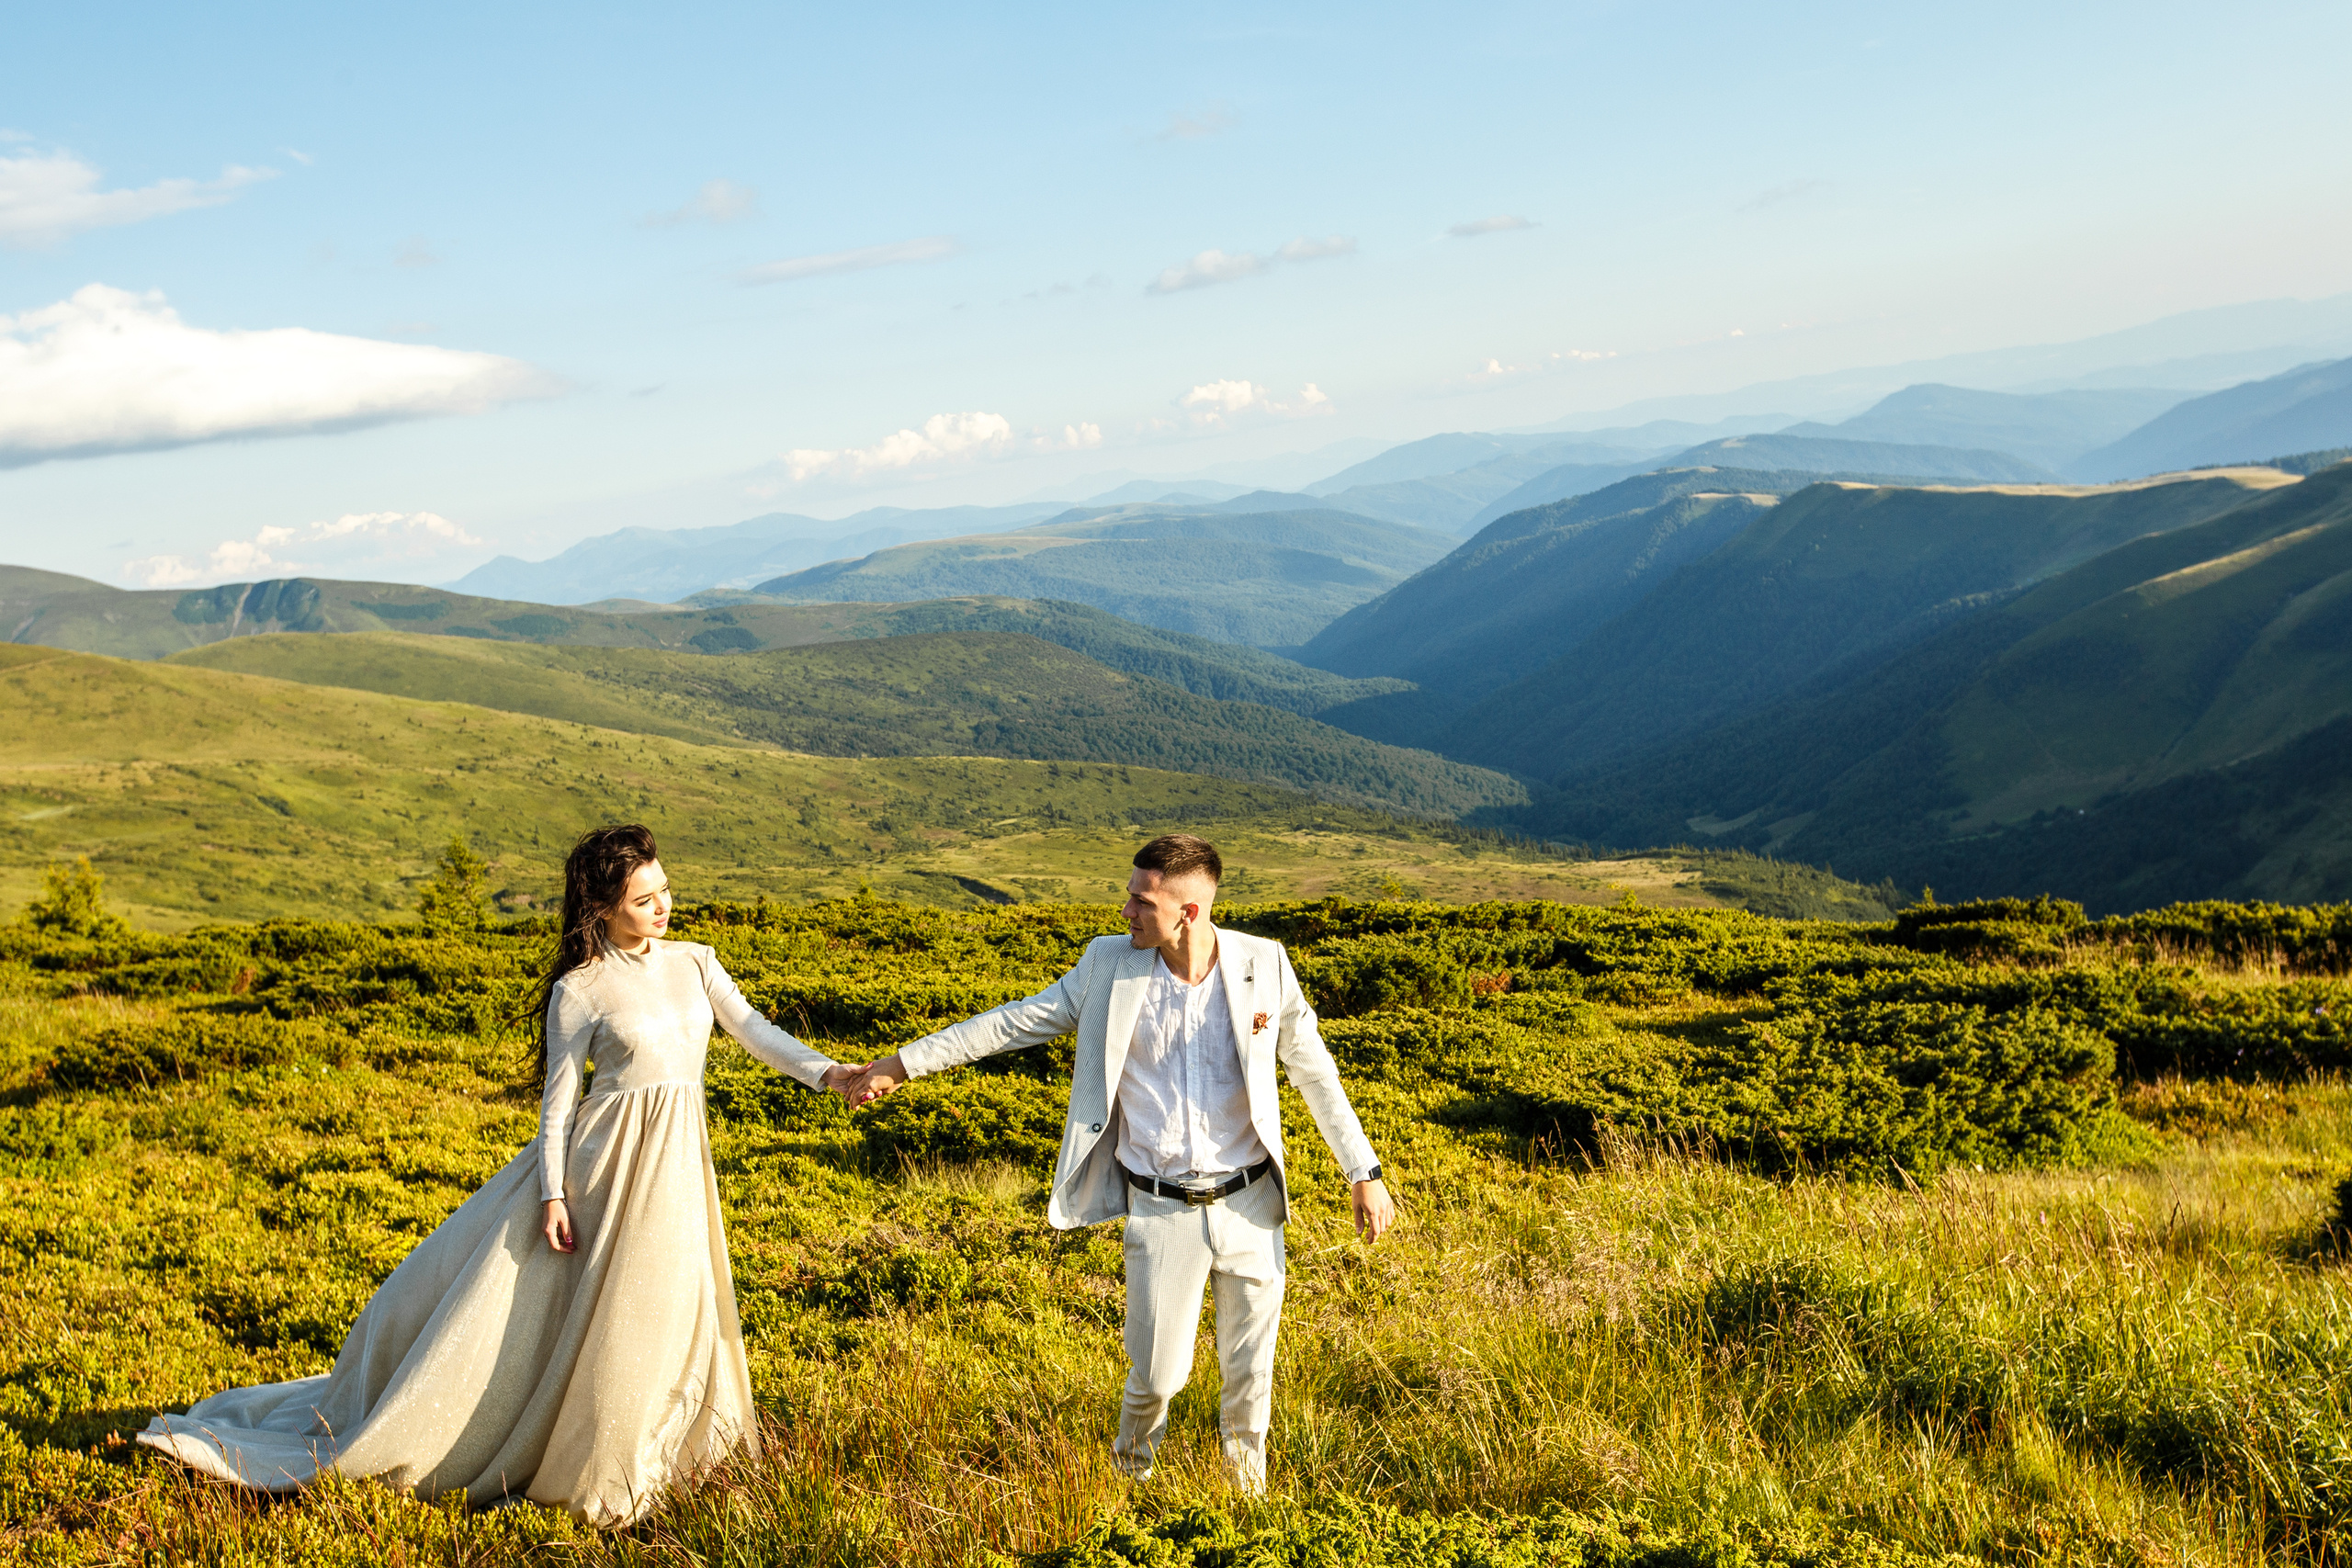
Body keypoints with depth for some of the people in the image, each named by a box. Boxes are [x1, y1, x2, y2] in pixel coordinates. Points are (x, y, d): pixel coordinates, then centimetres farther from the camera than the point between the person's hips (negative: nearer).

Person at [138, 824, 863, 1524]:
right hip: (606, 1157, -5)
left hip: (679, 1159, 5)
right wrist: (552, 1193, -11)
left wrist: (826, 1073, -13)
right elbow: (557, 1098, -6)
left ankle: (616, 1465, 29)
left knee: (658, 1309, 11)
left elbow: (756, 1031, 3)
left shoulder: (695, 963, 5)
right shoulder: (579, 991, -8)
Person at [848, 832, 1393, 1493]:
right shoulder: (1111, 965, -6)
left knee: (1250, 1368, 10)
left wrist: (1365, 1174, 5)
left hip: (1249, 1206, 0)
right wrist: (906, 1062, 0)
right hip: (1160, 1211, 0)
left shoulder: (1264, 966, -7)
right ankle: (1130, 1471, 36)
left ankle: (1246, 1478, 37)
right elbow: (1019, 1021, 1)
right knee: (1158, 1371, 3)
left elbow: (1314, 1071, 3)